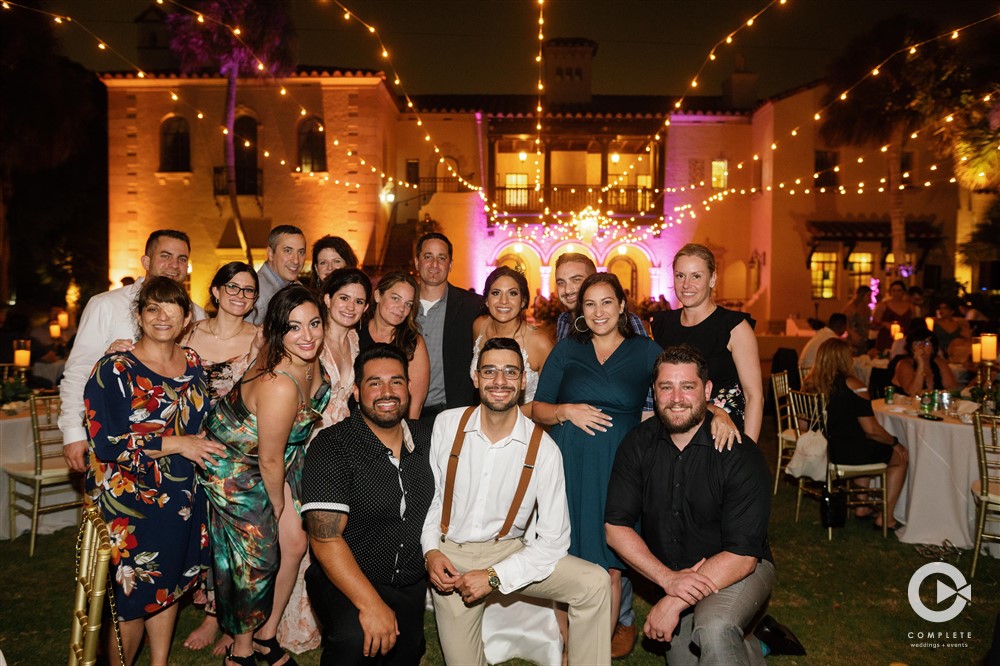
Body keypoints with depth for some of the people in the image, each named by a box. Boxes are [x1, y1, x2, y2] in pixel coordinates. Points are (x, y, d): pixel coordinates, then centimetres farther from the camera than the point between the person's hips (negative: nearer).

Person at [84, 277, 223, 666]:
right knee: (133, 597, 5)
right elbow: (105, 442, -20)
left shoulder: (192, 363, 4)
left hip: (183, 500, 5)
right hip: (130, 503, -5)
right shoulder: (115, 370, -13)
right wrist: (177, 444, -18)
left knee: (168, 585, 18)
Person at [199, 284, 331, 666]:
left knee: (296, 544, 8)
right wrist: (278, 503, -8)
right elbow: (270, 461, -24)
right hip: (236, 468, -7)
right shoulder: (280, 385, -37)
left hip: (278, 460, 7)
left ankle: (267, 635, 31)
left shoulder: (309, 359, -14)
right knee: (257, 557, 3)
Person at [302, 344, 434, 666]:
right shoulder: (331, 446, -15)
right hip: (345, 579, -5)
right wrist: (371, 604, -26)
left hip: (412, 584, 6)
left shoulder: (424, 438, 3)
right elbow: (325, 538, -20)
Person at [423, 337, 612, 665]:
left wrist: (495, 577, -18)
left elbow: (553, 539, -12)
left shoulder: (544, 450, -13)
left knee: (594, 583, -19)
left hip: (508, 552, 0)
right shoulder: (446, 424, -8)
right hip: (449, 555, 1)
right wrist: (431, 551, -11)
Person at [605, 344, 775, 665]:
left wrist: (675, 601, -26)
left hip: (738, 569, -5)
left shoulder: (741, 455, -19)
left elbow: (742, 554, -22)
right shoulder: (638, 444, -8)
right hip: (669, 574, 5)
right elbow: (615, 526, -9)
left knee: (713, 629, -33)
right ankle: (742, 639, 30)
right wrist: (668, 578, -22)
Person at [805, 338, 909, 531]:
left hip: (821, 450, 7)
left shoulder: (811, 383, 1)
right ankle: (885, 517, 20)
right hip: (848, 453, -7)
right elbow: (871, 429, -15)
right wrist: (895, 442, 4)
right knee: (900, 457, 17)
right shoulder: (852, 385, -17)